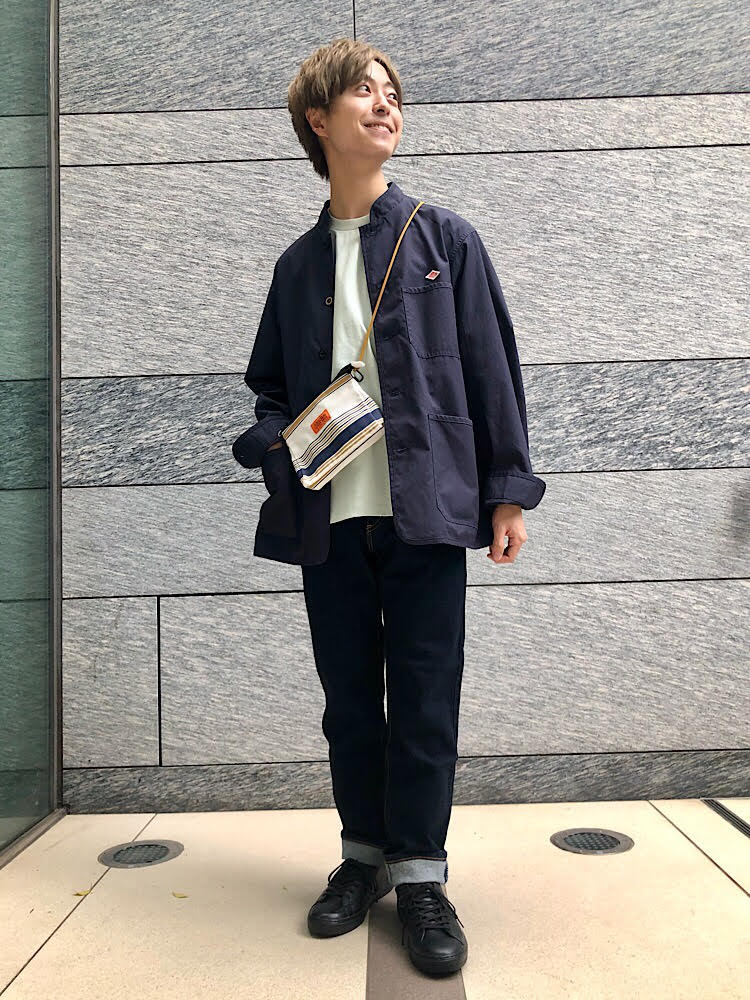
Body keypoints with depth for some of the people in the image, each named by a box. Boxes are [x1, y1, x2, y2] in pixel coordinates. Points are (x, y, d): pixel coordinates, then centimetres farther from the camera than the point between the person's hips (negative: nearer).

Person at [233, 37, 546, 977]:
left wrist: (508, 489, -2)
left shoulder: (445, 238, 8)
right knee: (348, 697, 11)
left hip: (427, 508, -2)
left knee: (424, 698, 2)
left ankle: (420, 874, 18)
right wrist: (275, 440, -3)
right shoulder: (299, 263, 14)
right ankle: (364, 853, 28)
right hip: (329, 514, 3)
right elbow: (267, 385, 19)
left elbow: (492, 368, 4)